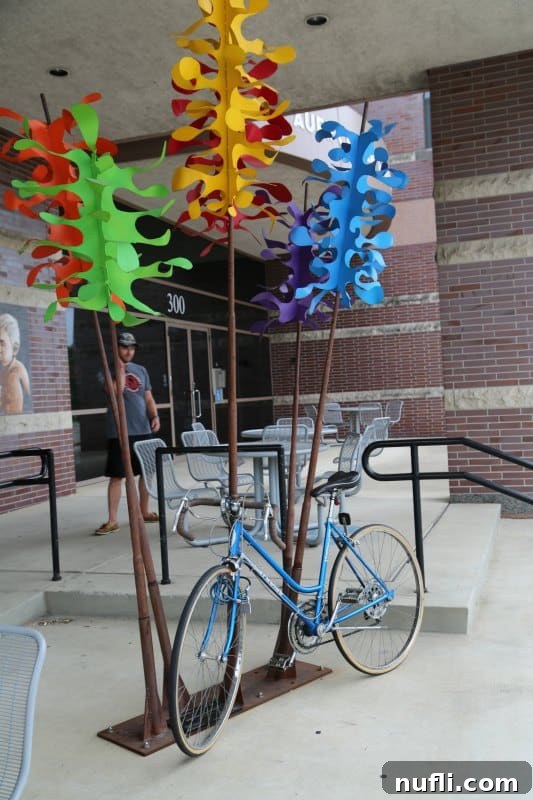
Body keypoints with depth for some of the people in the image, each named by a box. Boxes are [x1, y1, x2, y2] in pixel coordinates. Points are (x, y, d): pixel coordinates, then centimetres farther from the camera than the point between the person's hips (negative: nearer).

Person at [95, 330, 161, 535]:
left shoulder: (141, 370, 14)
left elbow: (148, 397, 14)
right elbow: (116, 391, -19)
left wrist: (154, 415, -1)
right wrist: (120, 368, -13)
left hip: (143, 430, 5)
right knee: (116, 476, -4)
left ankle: (144, 512, 26)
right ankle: (112, 520, 1)